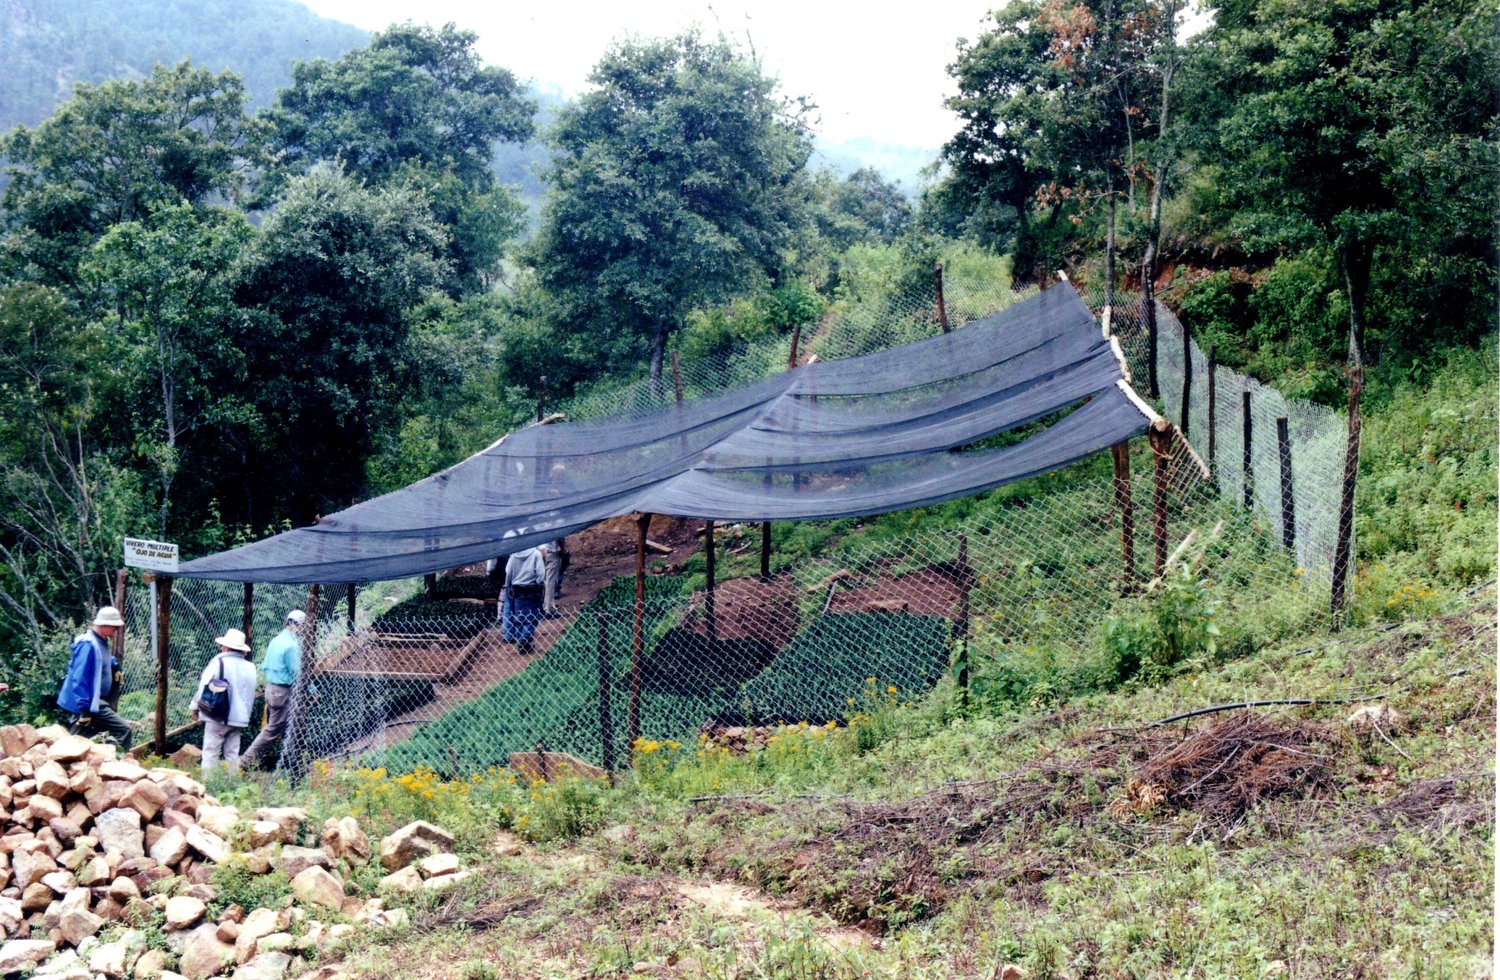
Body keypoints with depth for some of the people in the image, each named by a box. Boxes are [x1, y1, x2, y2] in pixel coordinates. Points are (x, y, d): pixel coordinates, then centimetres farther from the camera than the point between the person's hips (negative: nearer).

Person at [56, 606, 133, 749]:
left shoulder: (102, 643, 12)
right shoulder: (88, 644, -17)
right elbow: (79, 679, -22)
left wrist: (115, 669, 9)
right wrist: (85, 708, -24)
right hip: (89, 704, -10)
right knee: (125, 731, -16)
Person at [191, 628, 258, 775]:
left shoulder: (218, 663, -10)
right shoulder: (250, 667, 5)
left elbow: (204, 686, -5)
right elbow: (251, 693, 12)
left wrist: (196, 706, 7)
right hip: (239, 717, 5)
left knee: (211, 752, 1)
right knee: (232, 753, 10)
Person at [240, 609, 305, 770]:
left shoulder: (275, 640, 9)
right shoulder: (291, 645, -19)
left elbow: (264, 667, 14)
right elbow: (297, 673, -17)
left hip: (270, 687, 10)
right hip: (282, 691, -10)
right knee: (274, 728, -2)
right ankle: (248, 758, -2)